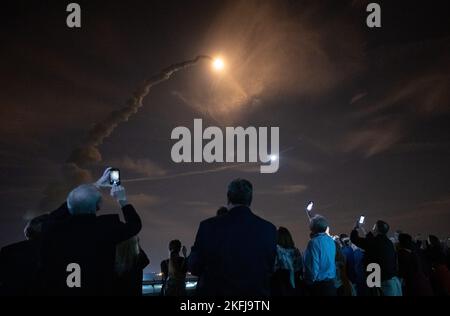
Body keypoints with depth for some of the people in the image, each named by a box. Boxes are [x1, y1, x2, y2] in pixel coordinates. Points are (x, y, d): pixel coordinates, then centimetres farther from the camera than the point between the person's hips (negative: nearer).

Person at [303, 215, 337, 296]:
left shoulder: (314, 242, -15)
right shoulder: (331, 241, 7)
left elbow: (313, 264, -17)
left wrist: (311, 281, -4)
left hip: (319, 284, -6)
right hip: (331, 282, 7)